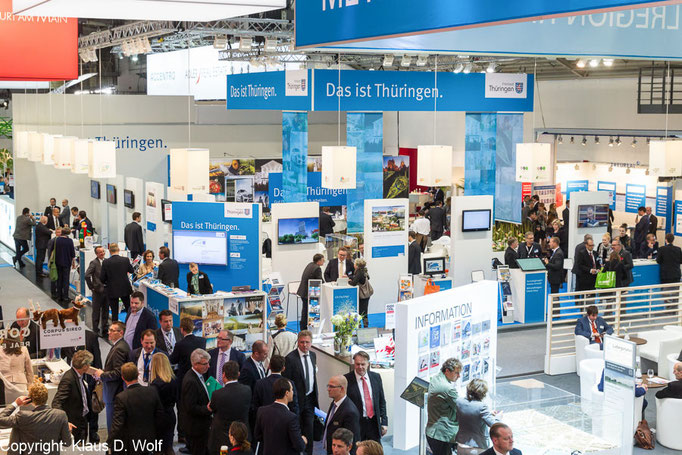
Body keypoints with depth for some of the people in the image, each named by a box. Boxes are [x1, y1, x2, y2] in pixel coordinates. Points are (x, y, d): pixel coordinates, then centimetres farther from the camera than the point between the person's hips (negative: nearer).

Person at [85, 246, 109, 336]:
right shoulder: (94, 263, -12)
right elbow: (87, 276, -20)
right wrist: (92, 287, -15)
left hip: (106, 290, 6)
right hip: (98, 291, -6)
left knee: (106, 310, 13)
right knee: (96, 311, 5)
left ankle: (105, 329, 23)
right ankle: (96, 330, 15)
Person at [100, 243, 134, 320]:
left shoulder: (105, 262, -13)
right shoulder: (125, 260, -10)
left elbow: (102, 278, -8)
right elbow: (132, 271, 8)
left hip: (112, 290, -1)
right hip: (125, 289, 1)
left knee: (114, 312, 6)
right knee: (129, 309, 17)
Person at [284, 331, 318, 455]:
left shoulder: (313, 355, 5)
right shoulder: (290, 358, -16)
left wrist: (315, 396, 16)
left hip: (310, 398, 5)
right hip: (297, 400, -5)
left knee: (309, 428, 10)